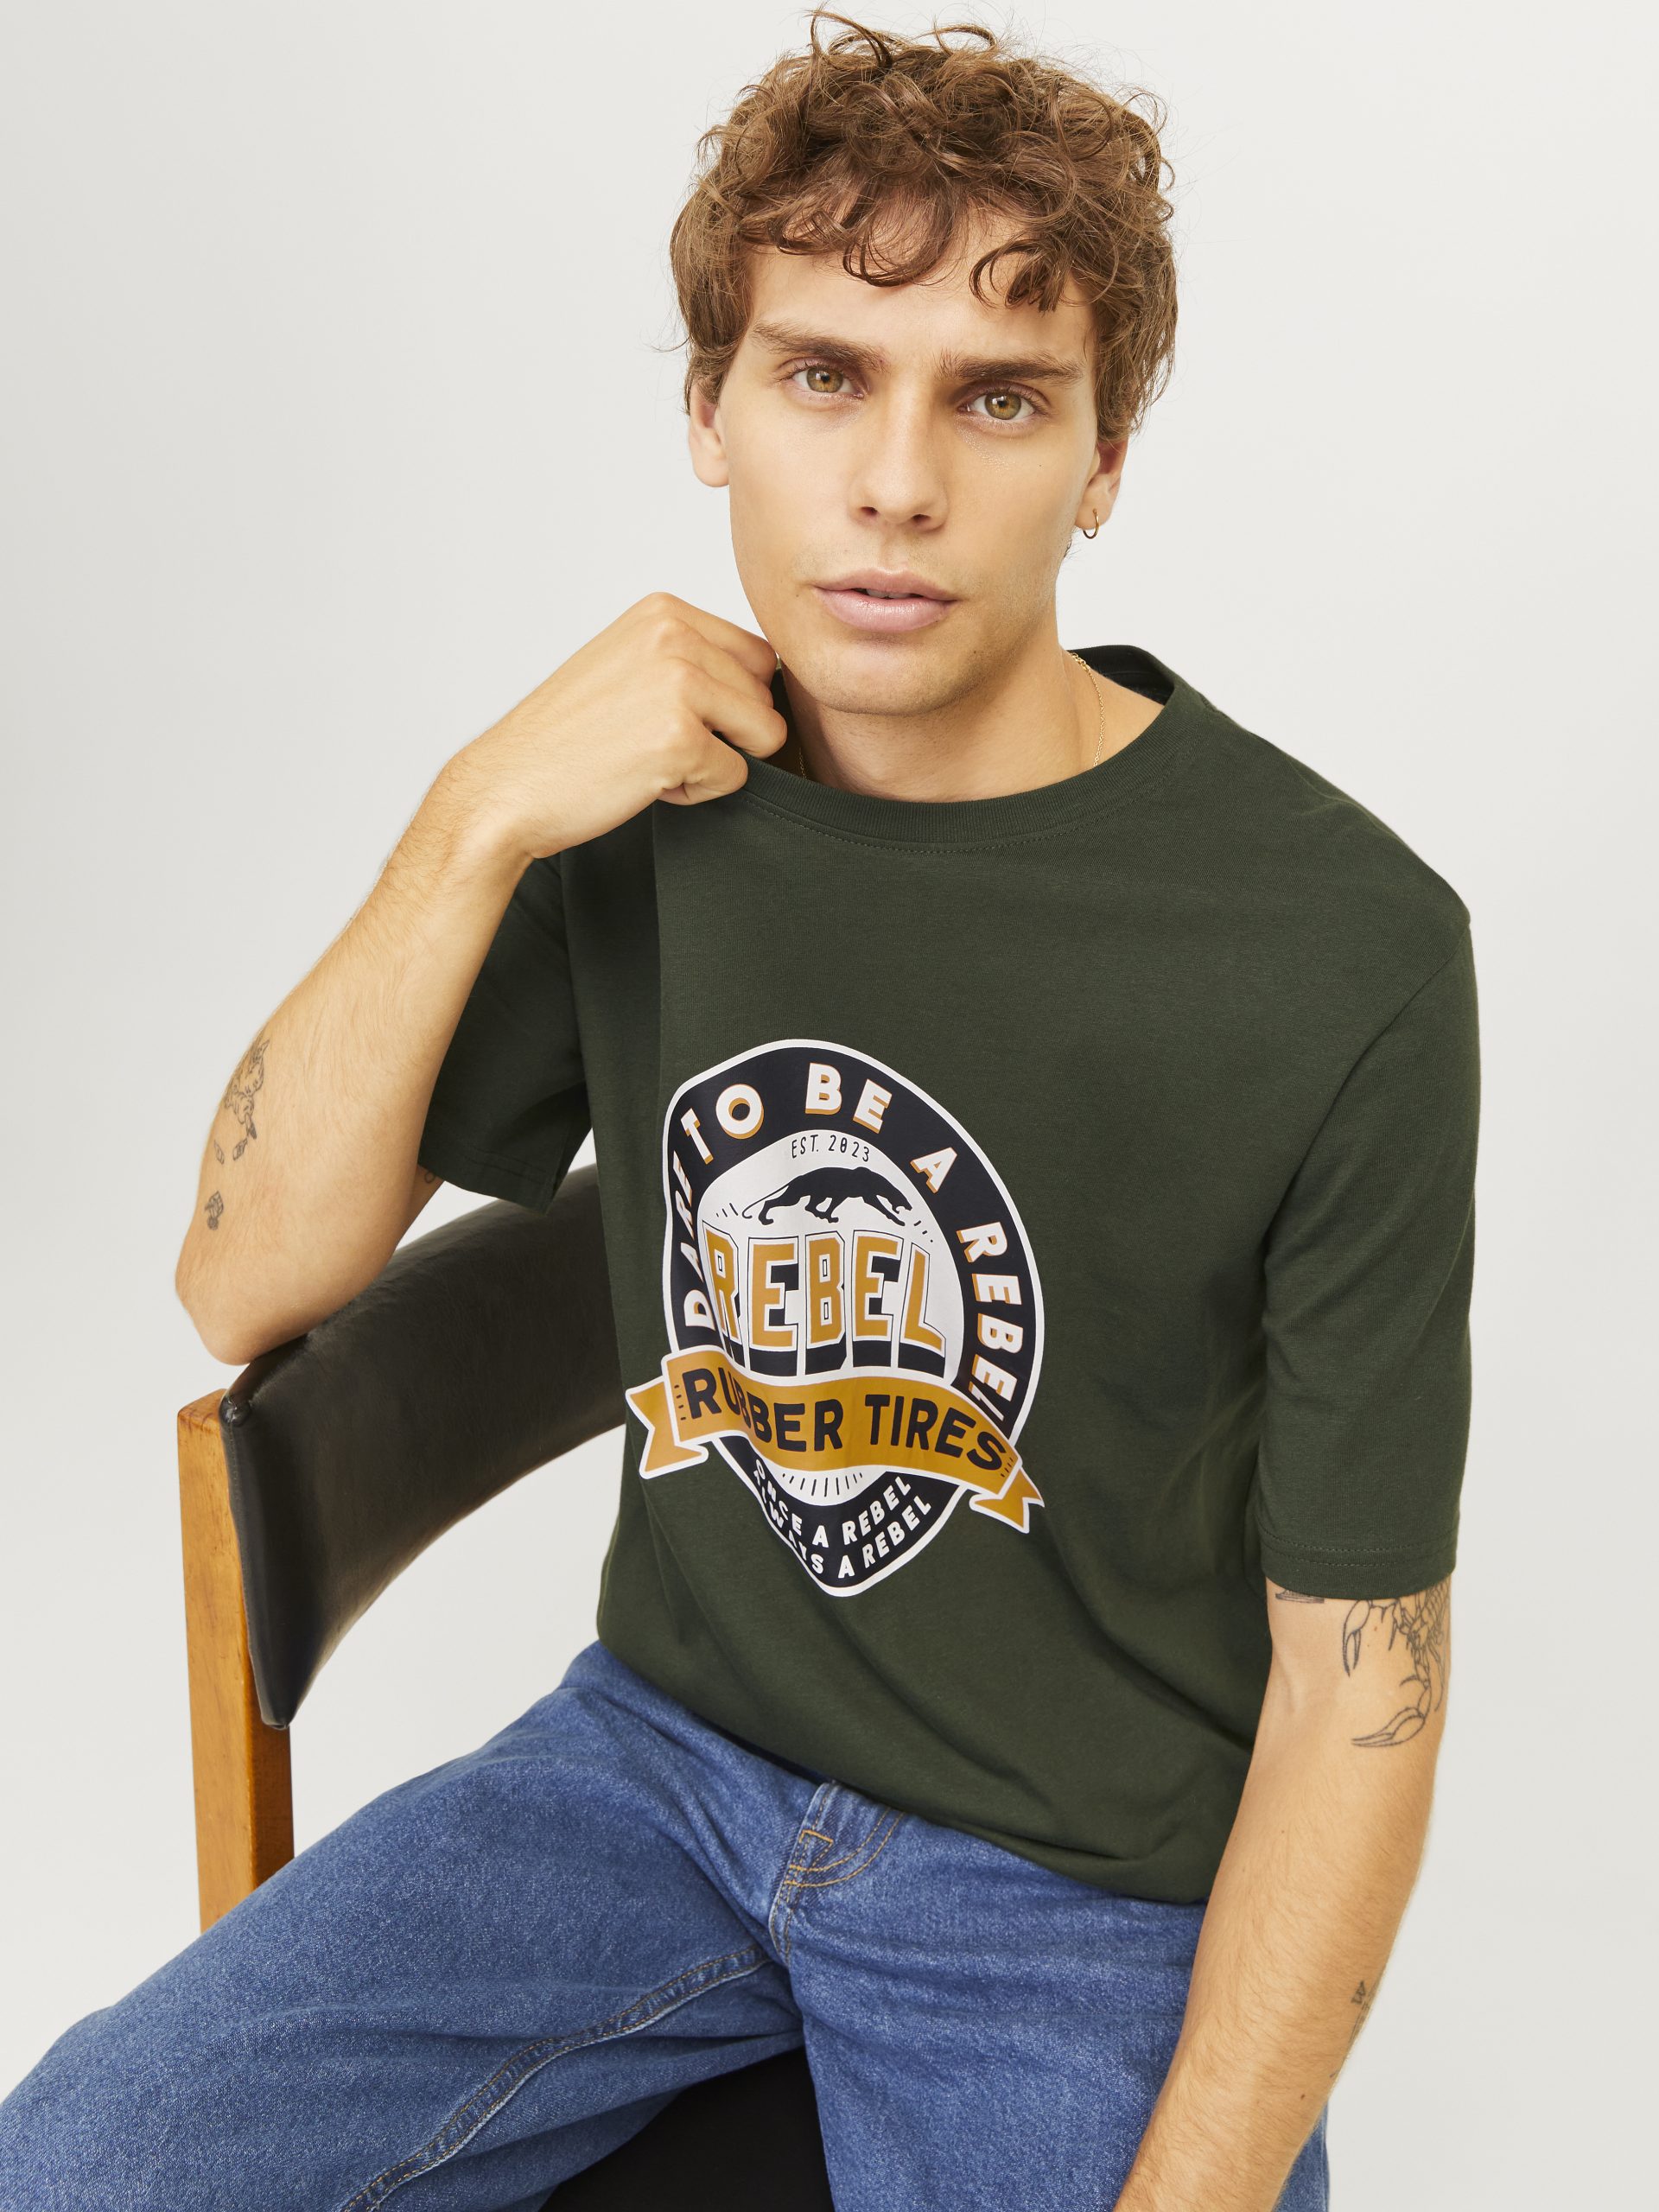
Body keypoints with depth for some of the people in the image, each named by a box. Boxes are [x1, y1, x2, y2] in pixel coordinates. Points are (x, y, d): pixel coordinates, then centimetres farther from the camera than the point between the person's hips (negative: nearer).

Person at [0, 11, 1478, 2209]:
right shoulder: (656, 801, -3)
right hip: (669, 1752, 3)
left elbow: (1359, 1675, -13)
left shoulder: (1346, 955, -19)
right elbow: (249, 1283, -6)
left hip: (1097, 1887, -2)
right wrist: (482, 815, -17)